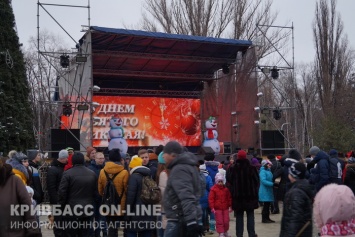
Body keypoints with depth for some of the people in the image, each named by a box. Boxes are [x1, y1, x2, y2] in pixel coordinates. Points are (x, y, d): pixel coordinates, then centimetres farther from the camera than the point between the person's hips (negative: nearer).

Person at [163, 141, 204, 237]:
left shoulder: (179, 170, -16)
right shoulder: (188, 166, 16)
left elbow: (186, 197, -28)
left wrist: (191, 222, -36)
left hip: (179, 220, -10)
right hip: (190, 219, 10)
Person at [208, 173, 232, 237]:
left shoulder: (226, 189, 4)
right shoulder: (213, 189, -5)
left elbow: (229, 198, 11)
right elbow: (211, 199, -6)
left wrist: (230, 206, 10)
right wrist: (212, 208, -11)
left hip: (225, 208, 3)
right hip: (217, 208, -3)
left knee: (226, 221, 7)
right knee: (219, 221, -2)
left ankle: (225, 232, 27)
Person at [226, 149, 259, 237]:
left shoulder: (232, 169, -6)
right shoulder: (252, 168, -6)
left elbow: (229, 182, -3)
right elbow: (257, 181, -2)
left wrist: (233, 193, 8)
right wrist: (255, 192, 10)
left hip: (237, 197, 0)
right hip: (250, 196, 0)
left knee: (239, 216, 8)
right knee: (250, 215, 8)